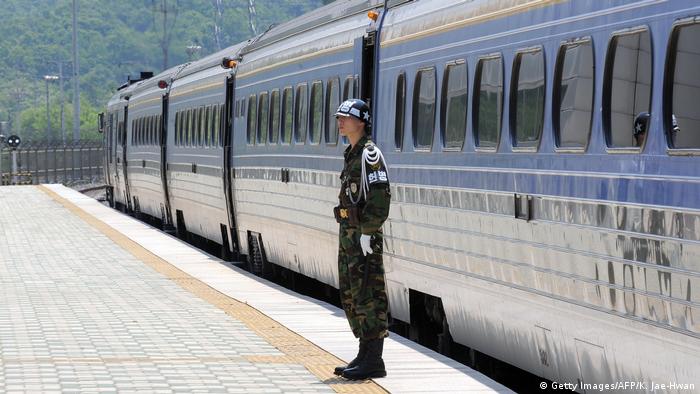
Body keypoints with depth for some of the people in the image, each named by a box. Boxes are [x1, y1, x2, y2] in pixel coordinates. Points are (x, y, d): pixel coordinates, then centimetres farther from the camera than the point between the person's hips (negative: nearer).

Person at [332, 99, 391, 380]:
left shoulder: (369, 154, -12)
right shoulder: (352, 155, 18)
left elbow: (379, 196, -20)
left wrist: (367, 233, -23)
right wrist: (348, 234, 19)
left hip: (364, 234, -10)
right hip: (349, 232, 10)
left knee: (368, 295, -9)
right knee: (350, 295, 12)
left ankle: (374, 362, -8)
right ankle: (365, 355, 18)